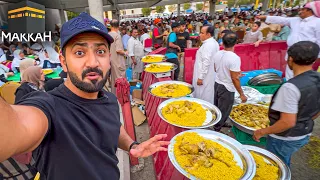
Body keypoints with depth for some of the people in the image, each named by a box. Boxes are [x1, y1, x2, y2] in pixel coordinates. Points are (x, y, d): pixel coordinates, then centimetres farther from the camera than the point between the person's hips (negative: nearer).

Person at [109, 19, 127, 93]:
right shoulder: (117, 35, -16)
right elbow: (118, 50, -22)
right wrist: (125, 53, -5)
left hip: (111, 60, 8)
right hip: (118, 61, -7)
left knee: (113, 78, 17)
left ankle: (114, 93, 29)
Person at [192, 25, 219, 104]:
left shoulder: (208, 45, -21)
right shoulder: (213, 43, 11)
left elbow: (206, 62, -25)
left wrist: (200, 77, -21)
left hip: (205, 77, -10)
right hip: (210, 75, 10)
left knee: (203, 98, 1)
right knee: (208, 97, 18)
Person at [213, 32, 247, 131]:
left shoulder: (218, 54, -2)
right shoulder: (234, 58, -24)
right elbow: (234, 79, -23)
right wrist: (241, 94, -12)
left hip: (217, 84, 7)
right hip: (227, 88, -7)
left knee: (217, 108, 24)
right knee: (223, 111, 10)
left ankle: (216, 125, 43)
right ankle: (216, 130, 24)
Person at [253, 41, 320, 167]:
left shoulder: (291, 87, -31)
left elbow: (288, 122, -30)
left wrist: (262, 132, -18)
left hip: (284, 139, -7)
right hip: (305, 135, 7)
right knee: (284, 166, 28)